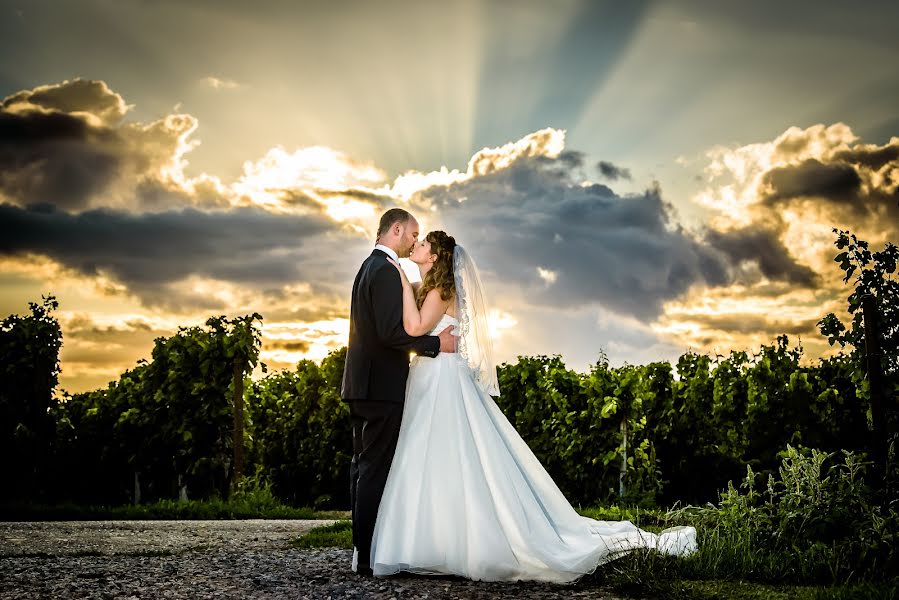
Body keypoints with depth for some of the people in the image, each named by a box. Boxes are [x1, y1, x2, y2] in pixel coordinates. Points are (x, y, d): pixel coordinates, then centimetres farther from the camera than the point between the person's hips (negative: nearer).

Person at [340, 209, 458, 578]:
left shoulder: (369, 267, 19)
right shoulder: (386, 270, -13)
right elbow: (391, 331, -22)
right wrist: (436, 343, -13)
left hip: (363, 382, 10)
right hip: (382, 385, -10)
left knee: (364, 467, 11)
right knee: (376, 469, -8)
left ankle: (362, 548, 17)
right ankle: (368, 555, -6)